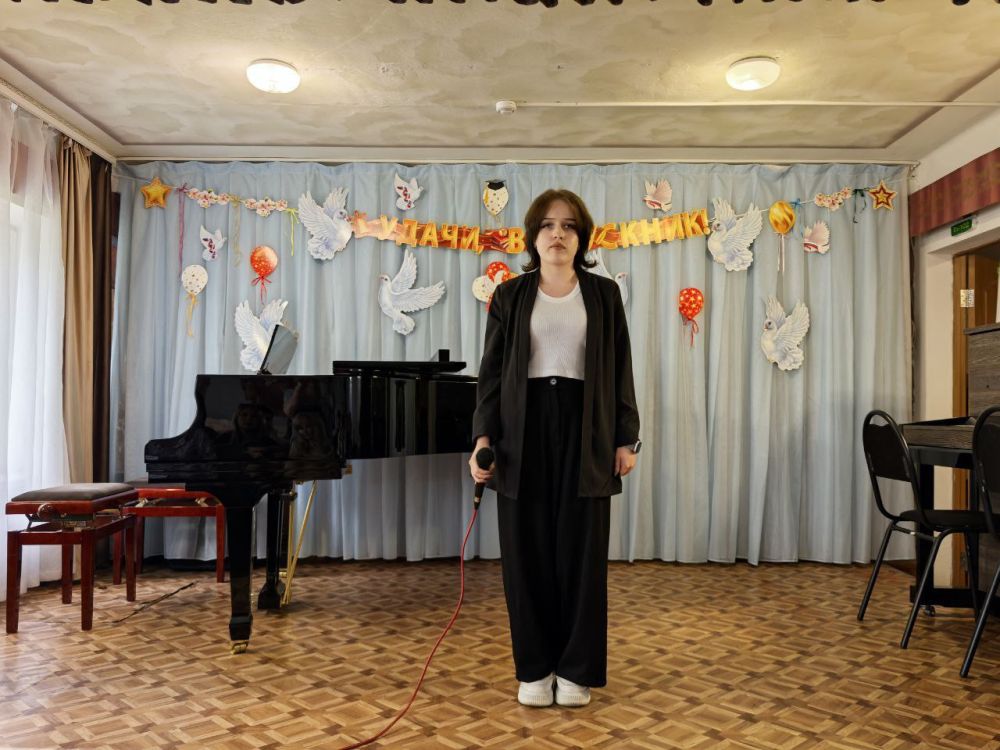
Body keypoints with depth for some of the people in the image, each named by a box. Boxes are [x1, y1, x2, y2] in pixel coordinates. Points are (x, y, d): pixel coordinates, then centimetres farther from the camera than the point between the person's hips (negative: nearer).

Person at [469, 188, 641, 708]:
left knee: (581, 552, 4)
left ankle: (576, 670, 19)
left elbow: (619, 371, 7)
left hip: (584, 432, 0)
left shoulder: (604, 294, 8)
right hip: (523, 432, 0)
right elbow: (491, 371, 3)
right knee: (527, 552, 4)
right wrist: (484, 436, -7)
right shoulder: (509, 295, 7)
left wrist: (626, 438, 3)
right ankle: (534, 669, 19)